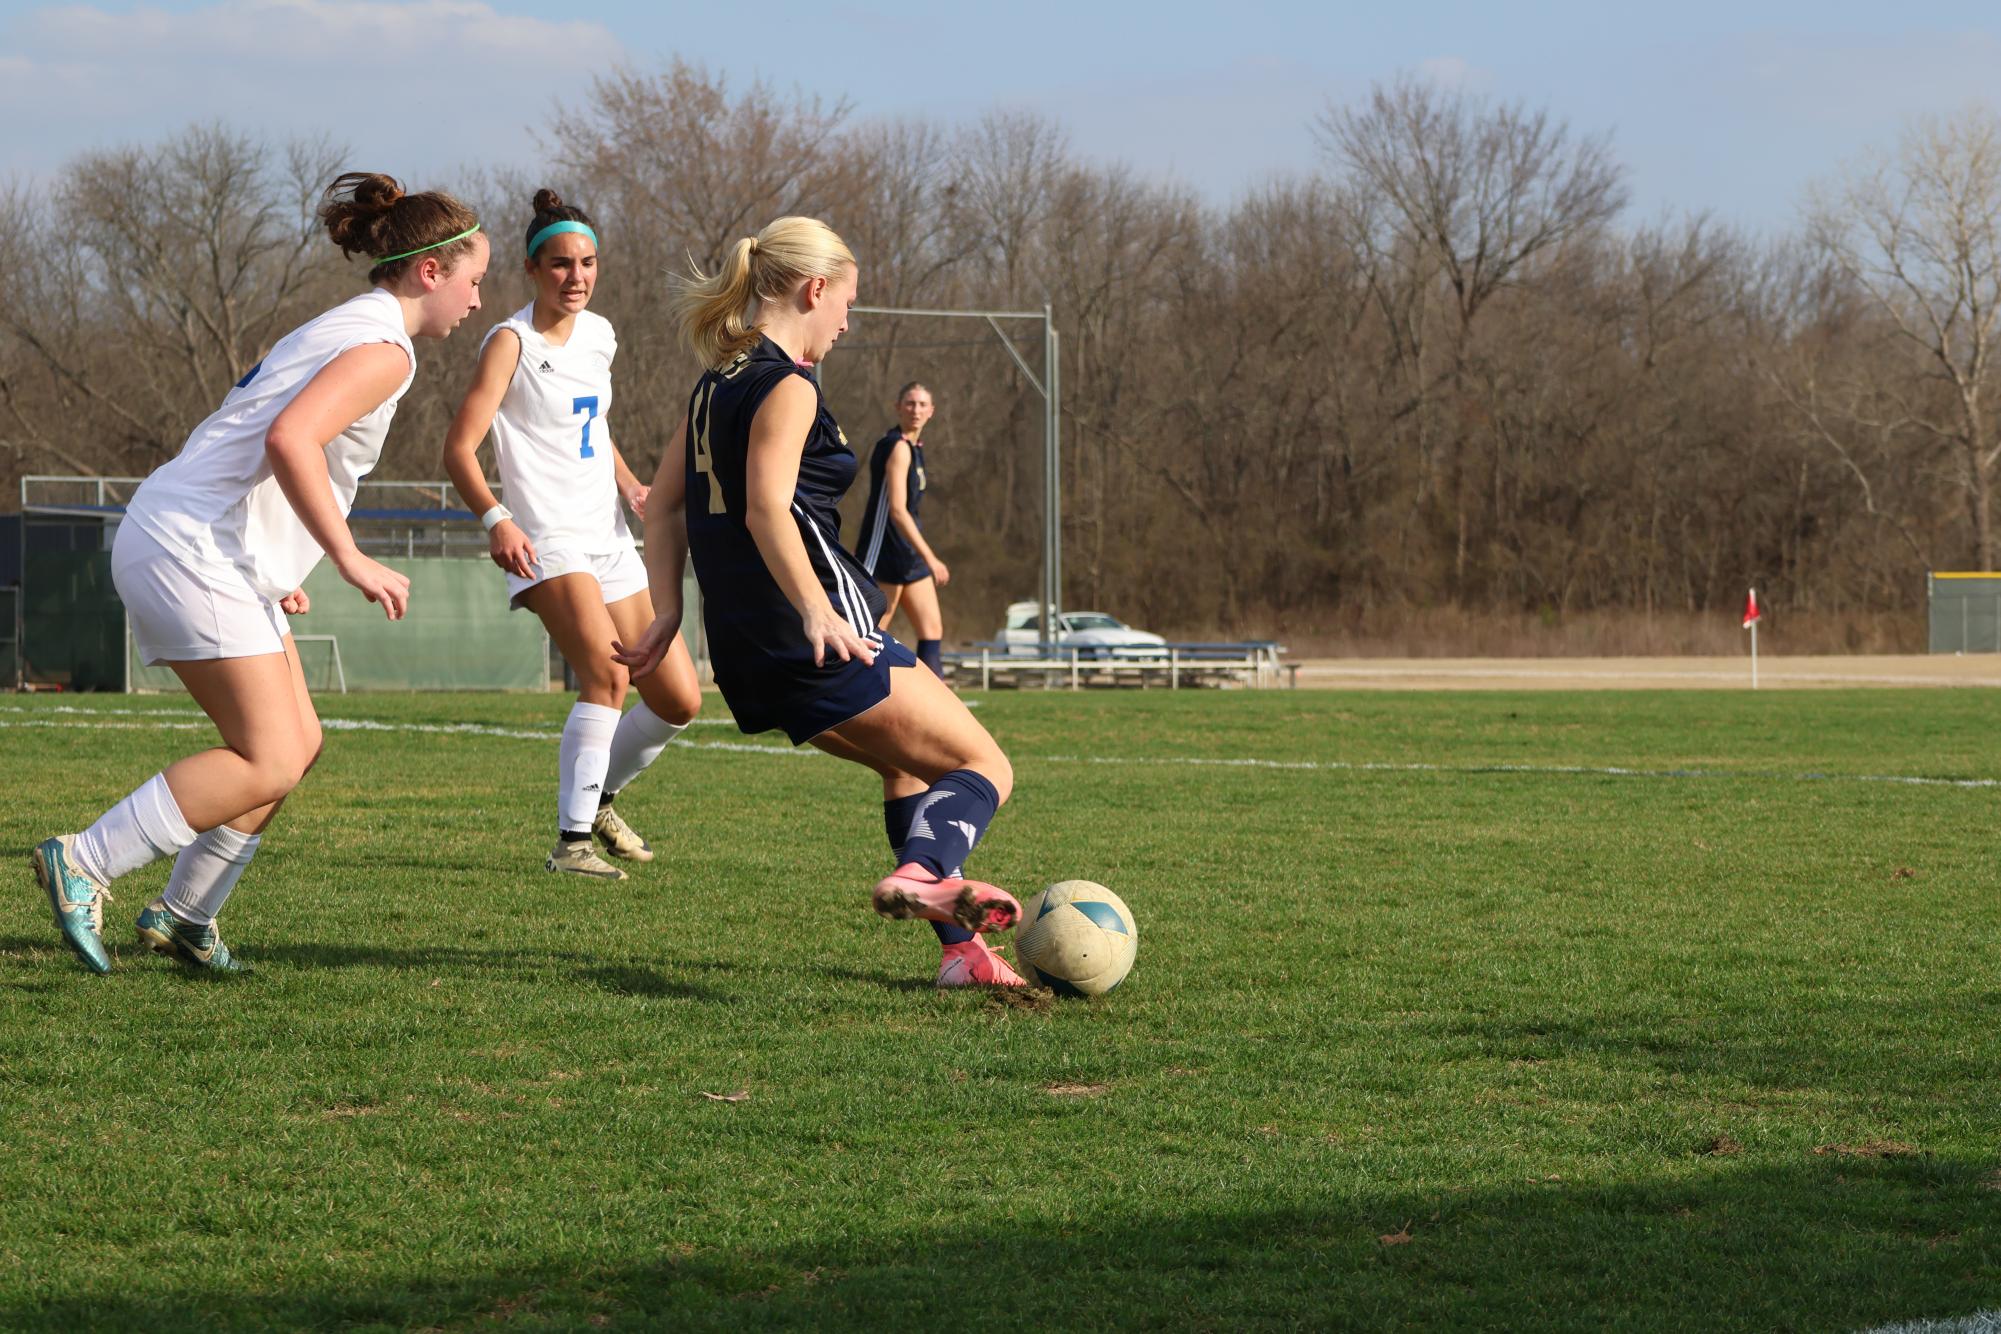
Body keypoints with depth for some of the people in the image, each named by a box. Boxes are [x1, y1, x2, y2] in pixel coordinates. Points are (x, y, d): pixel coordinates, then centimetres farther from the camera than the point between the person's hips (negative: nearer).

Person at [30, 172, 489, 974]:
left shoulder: (339, 332, 22)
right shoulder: (383, 349, -11)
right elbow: (289, 440, -26)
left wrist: (278, 570, 25)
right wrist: (351, 559, -22)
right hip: (189, 549, -10)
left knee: (296, 744, 10)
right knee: (267, 763, -13)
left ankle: (184, 918, 14)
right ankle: (83, 864, -12)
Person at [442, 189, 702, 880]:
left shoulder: (598, 334, 12)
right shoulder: (512, 341, -10)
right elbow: (459, 447, -17)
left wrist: (632, 486, 9)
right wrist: (495, 519, -33)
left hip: (609, 538, 8)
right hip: (548, 543, -8)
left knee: (679, 701, 9)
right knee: (607, 673, -28)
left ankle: (598, 796, 32)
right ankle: (572, 841, -24)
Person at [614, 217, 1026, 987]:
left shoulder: (716, 385, 15)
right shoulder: (787, 388, -12)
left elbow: (663, 506, 16)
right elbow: (767, 507, -26)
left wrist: (668, 613, 14)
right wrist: (815, 611, -35)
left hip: (748, 654, 9)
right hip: (830, 643, -9)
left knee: (908, 764, 27)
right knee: (985, 766, -4)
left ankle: (960, 946, 24)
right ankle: (924, 871, -34)